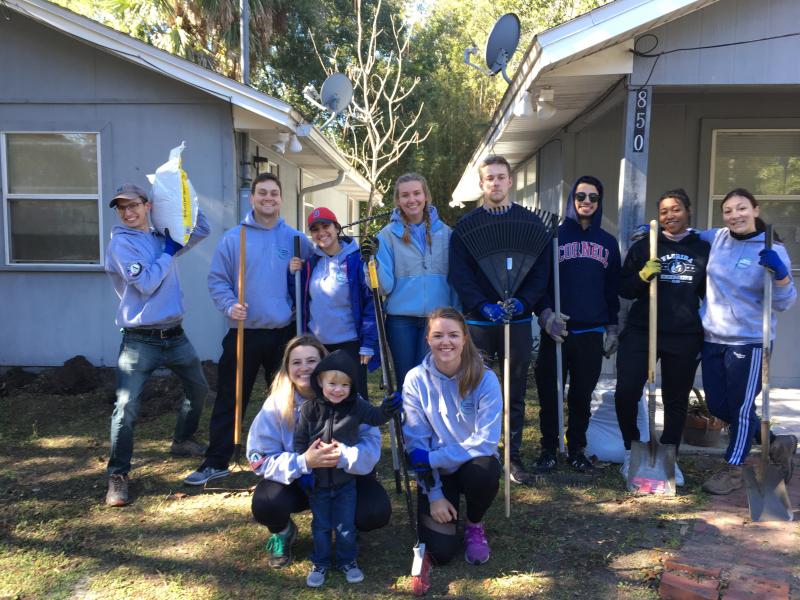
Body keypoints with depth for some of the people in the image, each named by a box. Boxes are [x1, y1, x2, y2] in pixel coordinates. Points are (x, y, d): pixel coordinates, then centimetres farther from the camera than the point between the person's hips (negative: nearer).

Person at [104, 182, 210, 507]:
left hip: (175, 335, 7)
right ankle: (118, 475, 5)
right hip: (140, 340, -6)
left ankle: (183, 440, 42)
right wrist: (169, 252, -10)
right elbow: (146, 283, -19)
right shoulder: (121, 243, -9)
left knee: (198, 389, 20)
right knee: (126, 408, -9)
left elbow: (202, 229, 16)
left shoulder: (163, 236, 9)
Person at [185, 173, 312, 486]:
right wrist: (230, 306, -16)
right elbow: (217, 281, 1)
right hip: (244, 333, -1)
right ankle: (216, 462, 18)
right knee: (230, 399, 5)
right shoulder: (232, 238, 0)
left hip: (285, 333, 1)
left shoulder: (297, 239, 3)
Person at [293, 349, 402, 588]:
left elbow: (375, 417, -14)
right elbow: (300, 441, -5)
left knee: (346, 525, 13)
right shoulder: (308, 409, -12)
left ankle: (348, 561, 34)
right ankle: (320, 563, 34)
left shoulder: (356, 406, -9)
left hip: (346, 480, 0)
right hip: (317, 481, 0)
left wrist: (388, 408, -36)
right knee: (321, 525, 16)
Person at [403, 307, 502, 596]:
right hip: (435, 471, 0)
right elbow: (416, 443, -11)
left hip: (473, 464, 0)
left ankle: (474, 525, -1)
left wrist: (430, 458, -24)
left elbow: (486, 442, -22)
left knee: (484, 473, -36)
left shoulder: (485, 379, -18)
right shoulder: (416, 380, -14)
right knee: (441, 552, -15)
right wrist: (434, 494, -15)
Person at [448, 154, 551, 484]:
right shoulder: (466, 224, 4)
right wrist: (483, 306, -16)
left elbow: (542, 269, 1)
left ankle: (514, 457, 20)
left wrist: (522, 302, -14)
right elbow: (458, 272, -4)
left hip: (518, 319, 1)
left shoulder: (530, 221, 6)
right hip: (479, 320, -1)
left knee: (515, 394, 9)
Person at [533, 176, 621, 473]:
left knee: (582, 395, 9)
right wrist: (545, 314, -15)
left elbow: (613, 288, 14)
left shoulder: (608, 242, 13)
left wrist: (612, 328, 11)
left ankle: (576, 449, 23)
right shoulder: (555, 235, 2)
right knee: (550, 392, 2)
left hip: (592, 332, 3)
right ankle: (548, 449, 17)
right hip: (557, 330, -2)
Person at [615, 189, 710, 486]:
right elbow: (623, 289, 5)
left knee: (677, 400, 9)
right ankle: (631, 451, 13)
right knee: (625, 392, -10)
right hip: (641, 333, -1)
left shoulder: (703, 249, 7)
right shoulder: (643, 247, 5)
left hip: (685, 338, 1)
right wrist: (642, 276, -16)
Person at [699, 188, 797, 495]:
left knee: (741, 407, 3)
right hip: (713, 339, 6)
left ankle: (732, 469, 23)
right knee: (717, 405, 14)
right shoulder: (717, 238, 3)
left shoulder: (773, 250, -10)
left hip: (749, 341, -6)